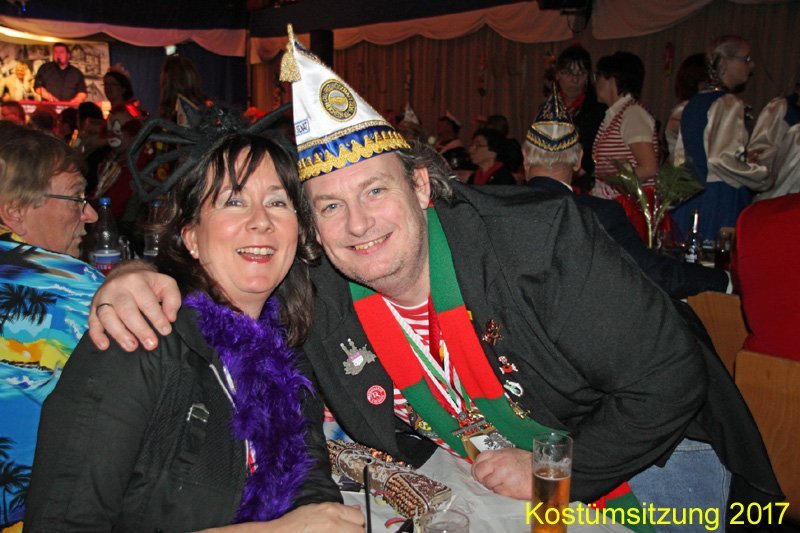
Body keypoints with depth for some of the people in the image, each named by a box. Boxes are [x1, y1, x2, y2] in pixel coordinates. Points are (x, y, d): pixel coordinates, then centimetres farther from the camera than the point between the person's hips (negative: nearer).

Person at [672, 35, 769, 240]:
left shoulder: (695, 102, 13)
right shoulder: (729, 104, -12)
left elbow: (681, 155, 18)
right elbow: (722, 160, -22)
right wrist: (764, 178, -8)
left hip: (690, 197, 9)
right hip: (721, 198, -9)